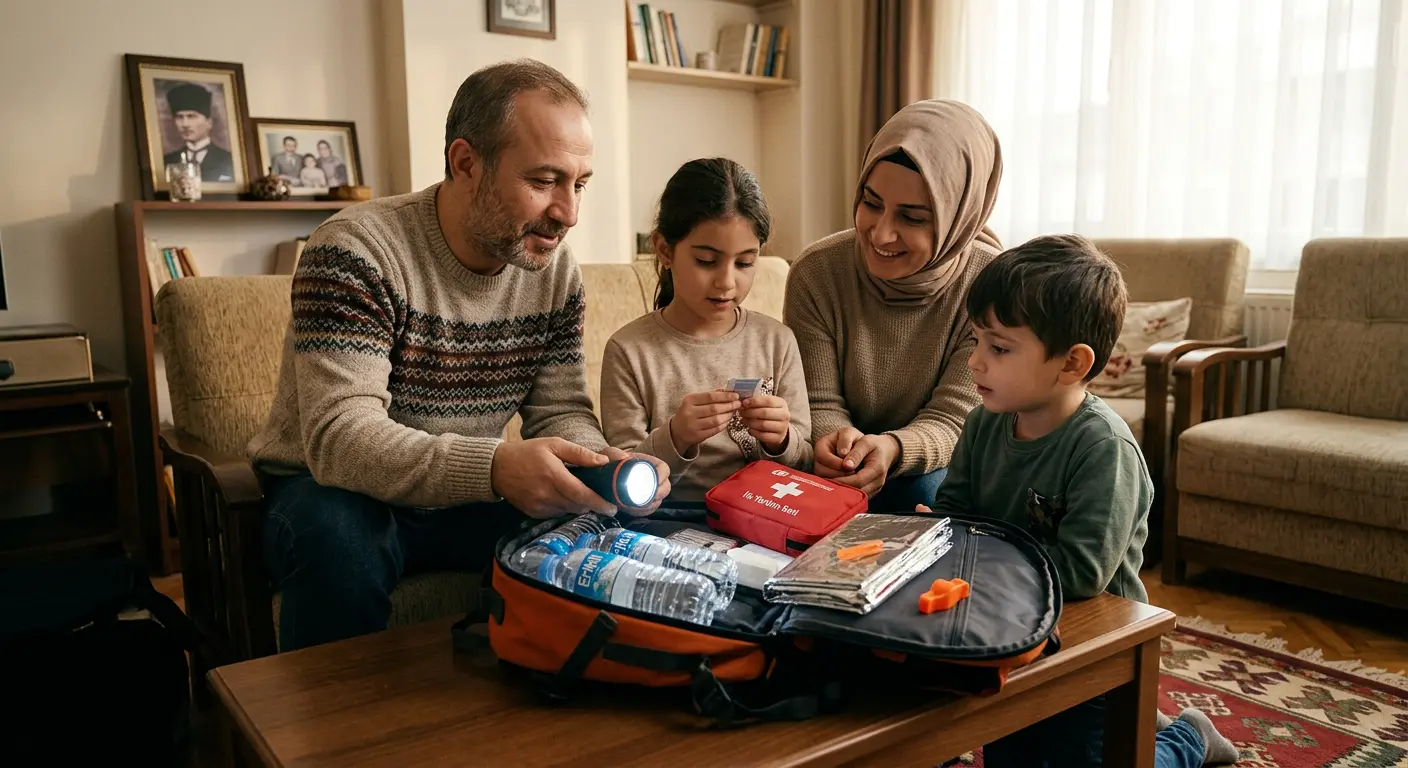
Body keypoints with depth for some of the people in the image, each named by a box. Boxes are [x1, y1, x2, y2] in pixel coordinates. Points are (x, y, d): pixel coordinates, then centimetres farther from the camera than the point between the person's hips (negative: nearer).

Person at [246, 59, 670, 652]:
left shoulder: (555, 270, -2)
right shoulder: (356, 252, -21)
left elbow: (561, 411, 0)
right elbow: (339, 437, -30)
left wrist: (601, 464, -25)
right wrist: (493, 468, -47)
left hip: (468, 498, 5)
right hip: (333, 490, -4)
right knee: (337, 534, -36)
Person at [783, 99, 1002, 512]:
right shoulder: (816, 273, -12)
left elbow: (951, 420, -16)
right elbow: (820, 405, -7)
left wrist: (892, 449, -39)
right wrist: (839, 440, -32)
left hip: (931, 470, 0)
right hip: (842, 472, 0)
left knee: (924, 491, -33)